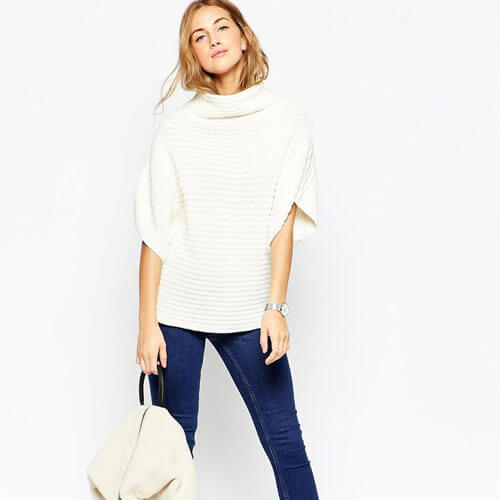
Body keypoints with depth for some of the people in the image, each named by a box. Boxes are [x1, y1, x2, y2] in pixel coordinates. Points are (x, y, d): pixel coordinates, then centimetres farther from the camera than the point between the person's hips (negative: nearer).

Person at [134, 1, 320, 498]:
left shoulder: (288, 120, 4)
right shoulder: (176, 126, 4)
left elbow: (284, 219, -1)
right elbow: (155, 229, 1)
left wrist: (275, 307, -9)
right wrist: (147, 323, -3)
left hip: (248, 310, 0)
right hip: (176, 306, 1)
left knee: (284, 439, 2)